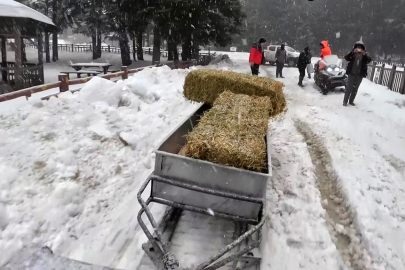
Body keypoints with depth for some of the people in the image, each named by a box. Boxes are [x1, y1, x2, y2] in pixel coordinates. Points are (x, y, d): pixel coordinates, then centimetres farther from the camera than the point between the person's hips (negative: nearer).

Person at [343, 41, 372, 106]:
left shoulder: (364, 55, 5)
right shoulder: (353, 54, 1)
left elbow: (369, 60, -12)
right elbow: (346, 58, -16)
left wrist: (365, 54, -29)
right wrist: (352, 52, -30)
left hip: (360, 75, 2)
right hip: (352, 73, -2)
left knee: (355, 88, 7)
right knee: (349, 87, -4)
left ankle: (351, 101, 16)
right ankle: (345, 101, 3)